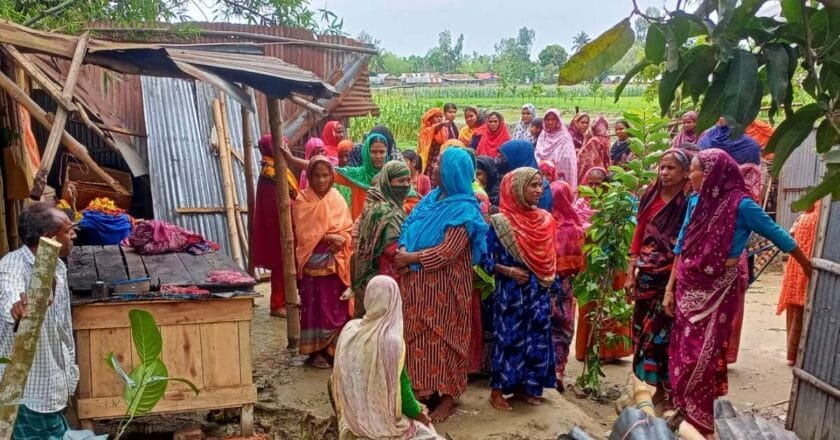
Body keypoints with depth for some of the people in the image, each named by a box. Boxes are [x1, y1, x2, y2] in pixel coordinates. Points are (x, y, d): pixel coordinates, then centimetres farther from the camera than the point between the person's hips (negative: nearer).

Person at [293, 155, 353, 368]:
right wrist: (330, 237, -18)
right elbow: (304, 234, -11)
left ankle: (332, 348, 17)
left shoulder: (337, 199, 7)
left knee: (336, 305, 6)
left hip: (335, 263, 3)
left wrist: (339, 241, -16)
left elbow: (347, 229, 4)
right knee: (314, 306, 3)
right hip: (313, 262, -3)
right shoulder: (302, 200, -3)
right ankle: (315, 351, 12)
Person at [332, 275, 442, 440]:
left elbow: (337, 380, 6)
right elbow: (401, 387, -16)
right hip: (381, 421, -6)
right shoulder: (391, 340, -24)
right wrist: (419, 412, 1)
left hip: (352, 417, 7)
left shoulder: (349, 329, -5)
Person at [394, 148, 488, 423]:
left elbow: (448, 252, -22)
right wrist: (403, 250, -13)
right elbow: (409, 227, 8)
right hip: (419, 283, 7)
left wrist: (411, 258, -17)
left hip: (444, 286, -7)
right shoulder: (431, 198, 9)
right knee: (419, 336, 13)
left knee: (442, 338, 3)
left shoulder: (463, 209, -15)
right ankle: (422, 389, 27)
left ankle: (448, 397, 17)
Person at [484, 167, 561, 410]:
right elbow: (486, 259, -9)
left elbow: (549, 258, 13)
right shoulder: (500, 222, -10)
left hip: (539, 291, 5)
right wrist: (508, 271, -21)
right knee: (509, 338, 0)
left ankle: (527, 386, 24)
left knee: (537, 338, 9)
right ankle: (497, 389, 12)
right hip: (511, 292, -5)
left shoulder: (544, 219, 5)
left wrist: (554, 288, 12)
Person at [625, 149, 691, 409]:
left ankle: (667, 388, 17)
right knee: (643, 328, 11)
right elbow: (639, 236, 9)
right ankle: (653, 384, 25)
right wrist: (630, 273, 5)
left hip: (671, 276, -5)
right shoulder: (650, 197, 7)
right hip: (646, 274, 5)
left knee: (663, 331, 2)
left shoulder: (688, 203, -9)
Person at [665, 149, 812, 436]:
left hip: (718, 291, -5)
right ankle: (684, 411, 24)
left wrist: (808, 267, 8)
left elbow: (778, 235, -2)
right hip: (688, 288, 5)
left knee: (703, 356, 0)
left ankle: (704, 421, 16)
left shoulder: (740, 204, -13)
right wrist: (670, 288, 8)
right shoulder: (695, 202, 5)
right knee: (683, 353, 9)